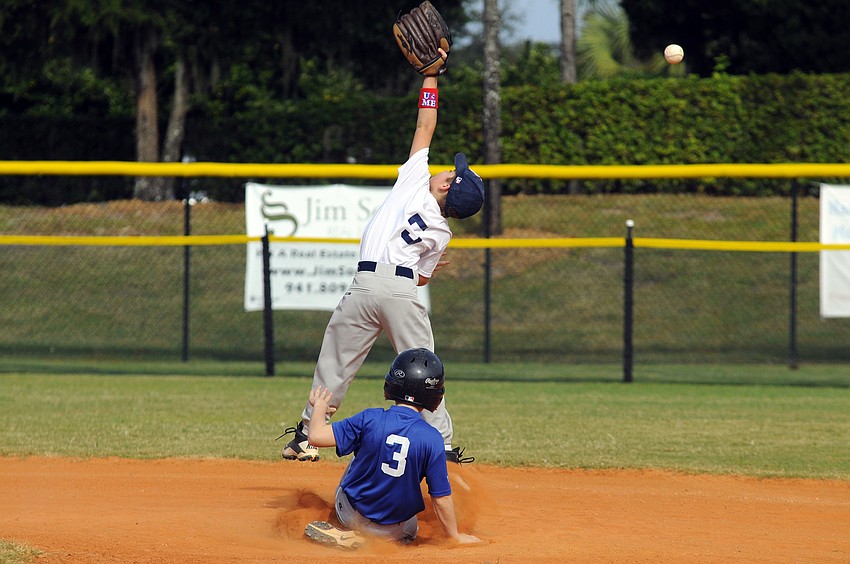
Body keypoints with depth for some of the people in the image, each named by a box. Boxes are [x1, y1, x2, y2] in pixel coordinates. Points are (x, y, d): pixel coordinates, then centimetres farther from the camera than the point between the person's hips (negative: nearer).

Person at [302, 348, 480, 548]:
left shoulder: (369, 419, -16)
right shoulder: (432, 439, -17)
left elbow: (316, 436, -14)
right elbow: (441, 498, -12)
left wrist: (319, 407, 7)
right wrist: (454, 537, 2)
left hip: (351, 515, 2)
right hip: (395, 529, -2)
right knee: (410, 528, 33)